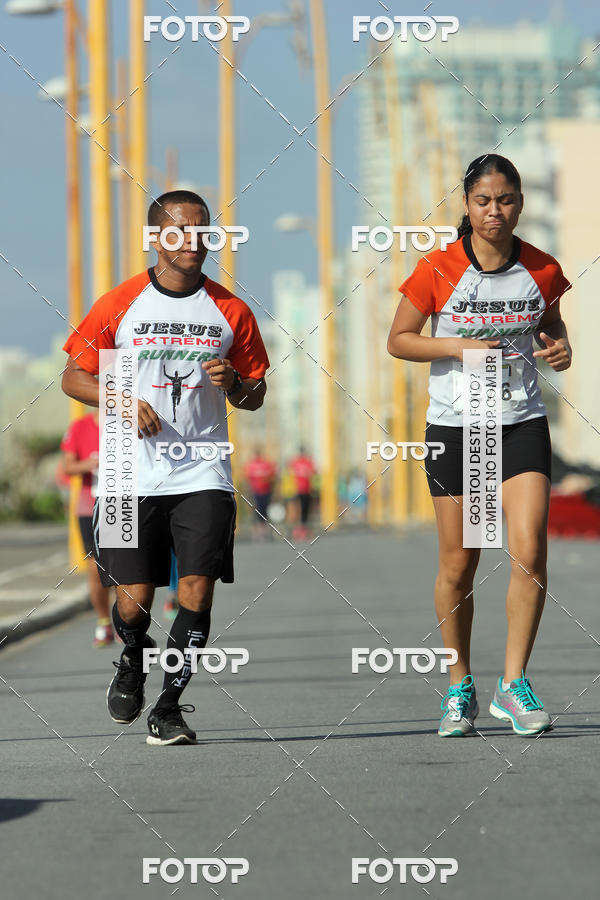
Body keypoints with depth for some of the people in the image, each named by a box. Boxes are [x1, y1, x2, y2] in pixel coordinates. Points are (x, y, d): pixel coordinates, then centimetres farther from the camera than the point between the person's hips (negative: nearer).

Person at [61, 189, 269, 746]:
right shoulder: (120, 304, 2)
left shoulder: (230, 312, 6)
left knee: (197, 587, -12)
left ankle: (169, 708, -1)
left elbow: (255, 397, 13)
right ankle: (132, 663, 32)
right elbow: (74, 376, 7)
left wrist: (233, 383, -9)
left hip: (204, 475, 1)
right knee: (134, 597, -2)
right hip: (133, 477, -1)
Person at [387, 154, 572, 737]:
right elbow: (399, 340, 0)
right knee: (458, 564, 3)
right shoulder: (439, 269, -8)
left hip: (522, 423, 1)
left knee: (529, 552, -13)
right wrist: (458, 347, -15)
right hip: (454, 427, -1)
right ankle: (459, 687, 20)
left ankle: (513, 684, -2)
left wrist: (560, 348, -5)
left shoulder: (541, 269, -2)